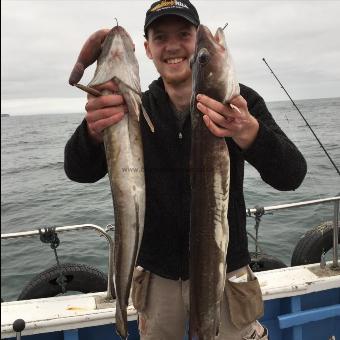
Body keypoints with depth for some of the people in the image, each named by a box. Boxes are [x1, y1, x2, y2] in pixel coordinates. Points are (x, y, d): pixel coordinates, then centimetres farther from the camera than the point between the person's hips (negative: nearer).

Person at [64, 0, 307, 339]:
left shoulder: (239, 101, -10)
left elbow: (291, 177, -21)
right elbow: (79, 172, -13)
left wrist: (250, 132, -42)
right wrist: (94, 130, -36)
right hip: (156, 275, 3)